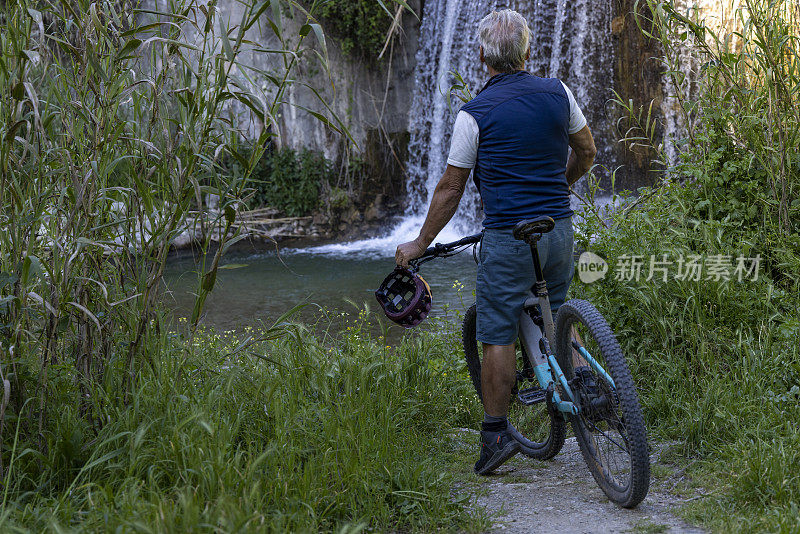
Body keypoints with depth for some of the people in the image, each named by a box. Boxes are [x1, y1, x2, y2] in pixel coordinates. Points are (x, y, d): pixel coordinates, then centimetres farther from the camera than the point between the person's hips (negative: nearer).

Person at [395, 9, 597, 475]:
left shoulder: (475, 114, -8)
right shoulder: (558, 93, 4)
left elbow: (451, 189, -4)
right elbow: (587, 152, 16)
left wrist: (420, 244, 7)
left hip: (508, 237, -5)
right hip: (560, 229, 5)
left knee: (499, 335, 1)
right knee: (555, 314, 26)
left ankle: (496, 433, 3)